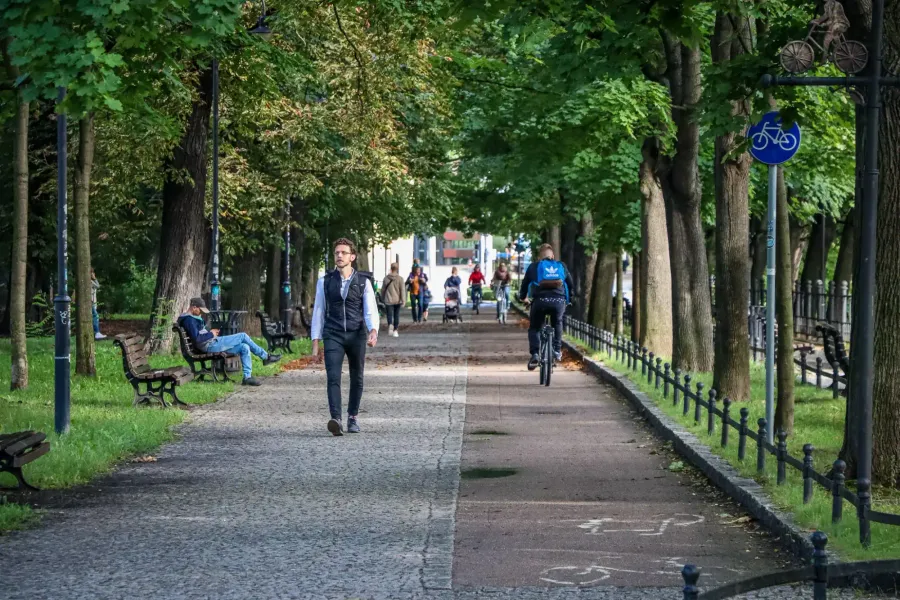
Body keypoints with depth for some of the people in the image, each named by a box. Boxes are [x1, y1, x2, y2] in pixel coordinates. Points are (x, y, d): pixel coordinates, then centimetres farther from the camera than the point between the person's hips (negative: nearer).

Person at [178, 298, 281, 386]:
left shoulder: (193, 318, 18)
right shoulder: (189, 320, -16)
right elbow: (196, 338, -25)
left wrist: (210, 332, 11)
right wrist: (211, 334, -12)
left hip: (212, 343, 11)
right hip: (209, 345, -11)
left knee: (244, 347, 1)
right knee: (243, 336, -8)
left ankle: (247, 377, -3)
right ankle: (265, 357, 5)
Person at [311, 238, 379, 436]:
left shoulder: (364, 282, 3)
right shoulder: (324, 281, 6)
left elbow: (371, 310, -4)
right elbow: (318, 311, 7)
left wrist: (373, 331, -24)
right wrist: (315, 342, 3)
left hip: (357, 335, 1)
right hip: (333, 336, -1)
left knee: (357, 378, 11)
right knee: (333, 377, -16)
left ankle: (353, 417, 28)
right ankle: (336, 420, -28)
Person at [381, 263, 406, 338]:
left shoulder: (386, 278, 1)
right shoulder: (400, 278, -5)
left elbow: (383, 289, 9)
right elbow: (402, 290, -9)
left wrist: (382, 299, 22)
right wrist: (403, 300, -8)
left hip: (388, 300, 0)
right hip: (397, 300, 0)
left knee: (389, 315, -4)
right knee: (396, 315, 12)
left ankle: (390, 324, -34)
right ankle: (395, 331, 16)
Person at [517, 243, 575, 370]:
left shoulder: (534, 266, 17)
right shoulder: (561, 266, 22)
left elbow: (525, 283, 22)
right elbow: (571, 285, 29)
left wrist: (522, 298, 40)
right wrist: (568, 298, 47)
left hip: (540, 300, -2)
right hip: (559, 300, 2)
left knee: (534, 328, 17)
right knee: (557, 323, 33)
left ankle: (535, 355, -3)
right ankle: (557, 350, 23)